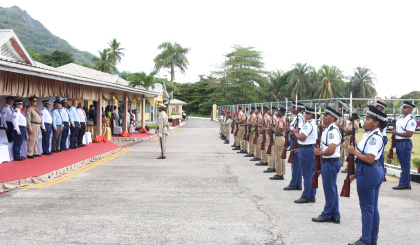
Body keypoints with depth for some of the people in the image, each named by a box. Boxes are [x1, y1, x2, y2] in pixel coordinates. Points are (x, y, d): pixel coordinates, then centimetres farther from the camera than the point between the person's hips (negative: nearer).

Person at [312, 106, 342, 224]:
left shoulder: (333, 131, -20)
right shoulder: (327, 130, 13)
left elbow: (331, 150, -27)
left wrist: (319, 153, -13)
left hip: (331, 162, -11)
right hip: (328, 162, 11)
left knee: (329, 190, 1)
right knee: (332, 189, 15)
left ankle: (327, 215, 12)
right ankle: (335, 216, 23)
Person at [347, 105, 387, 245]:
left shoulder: (374, 137, -18)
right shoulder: (370, 134, 12)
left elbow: (369, 159, -25)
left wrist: (354, 152, -14)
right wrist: (356, 174, 18)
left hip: (368, 173, -10)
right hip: (377, 171, 10)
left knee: (366, 208, 0)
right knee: (373, 207, 15)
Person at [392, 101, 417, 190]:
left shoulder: (411, 120, -11)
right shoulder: (400, 119, 16)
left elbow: (409, 134, -19)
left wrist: (396, 133, -15)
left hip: (405, 143, -9)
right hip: (398, 142, 9)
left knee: (405, 165, -3)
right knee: (403, 165, 12)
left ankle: (403, 184, 0)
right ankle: (407, 184, 18)